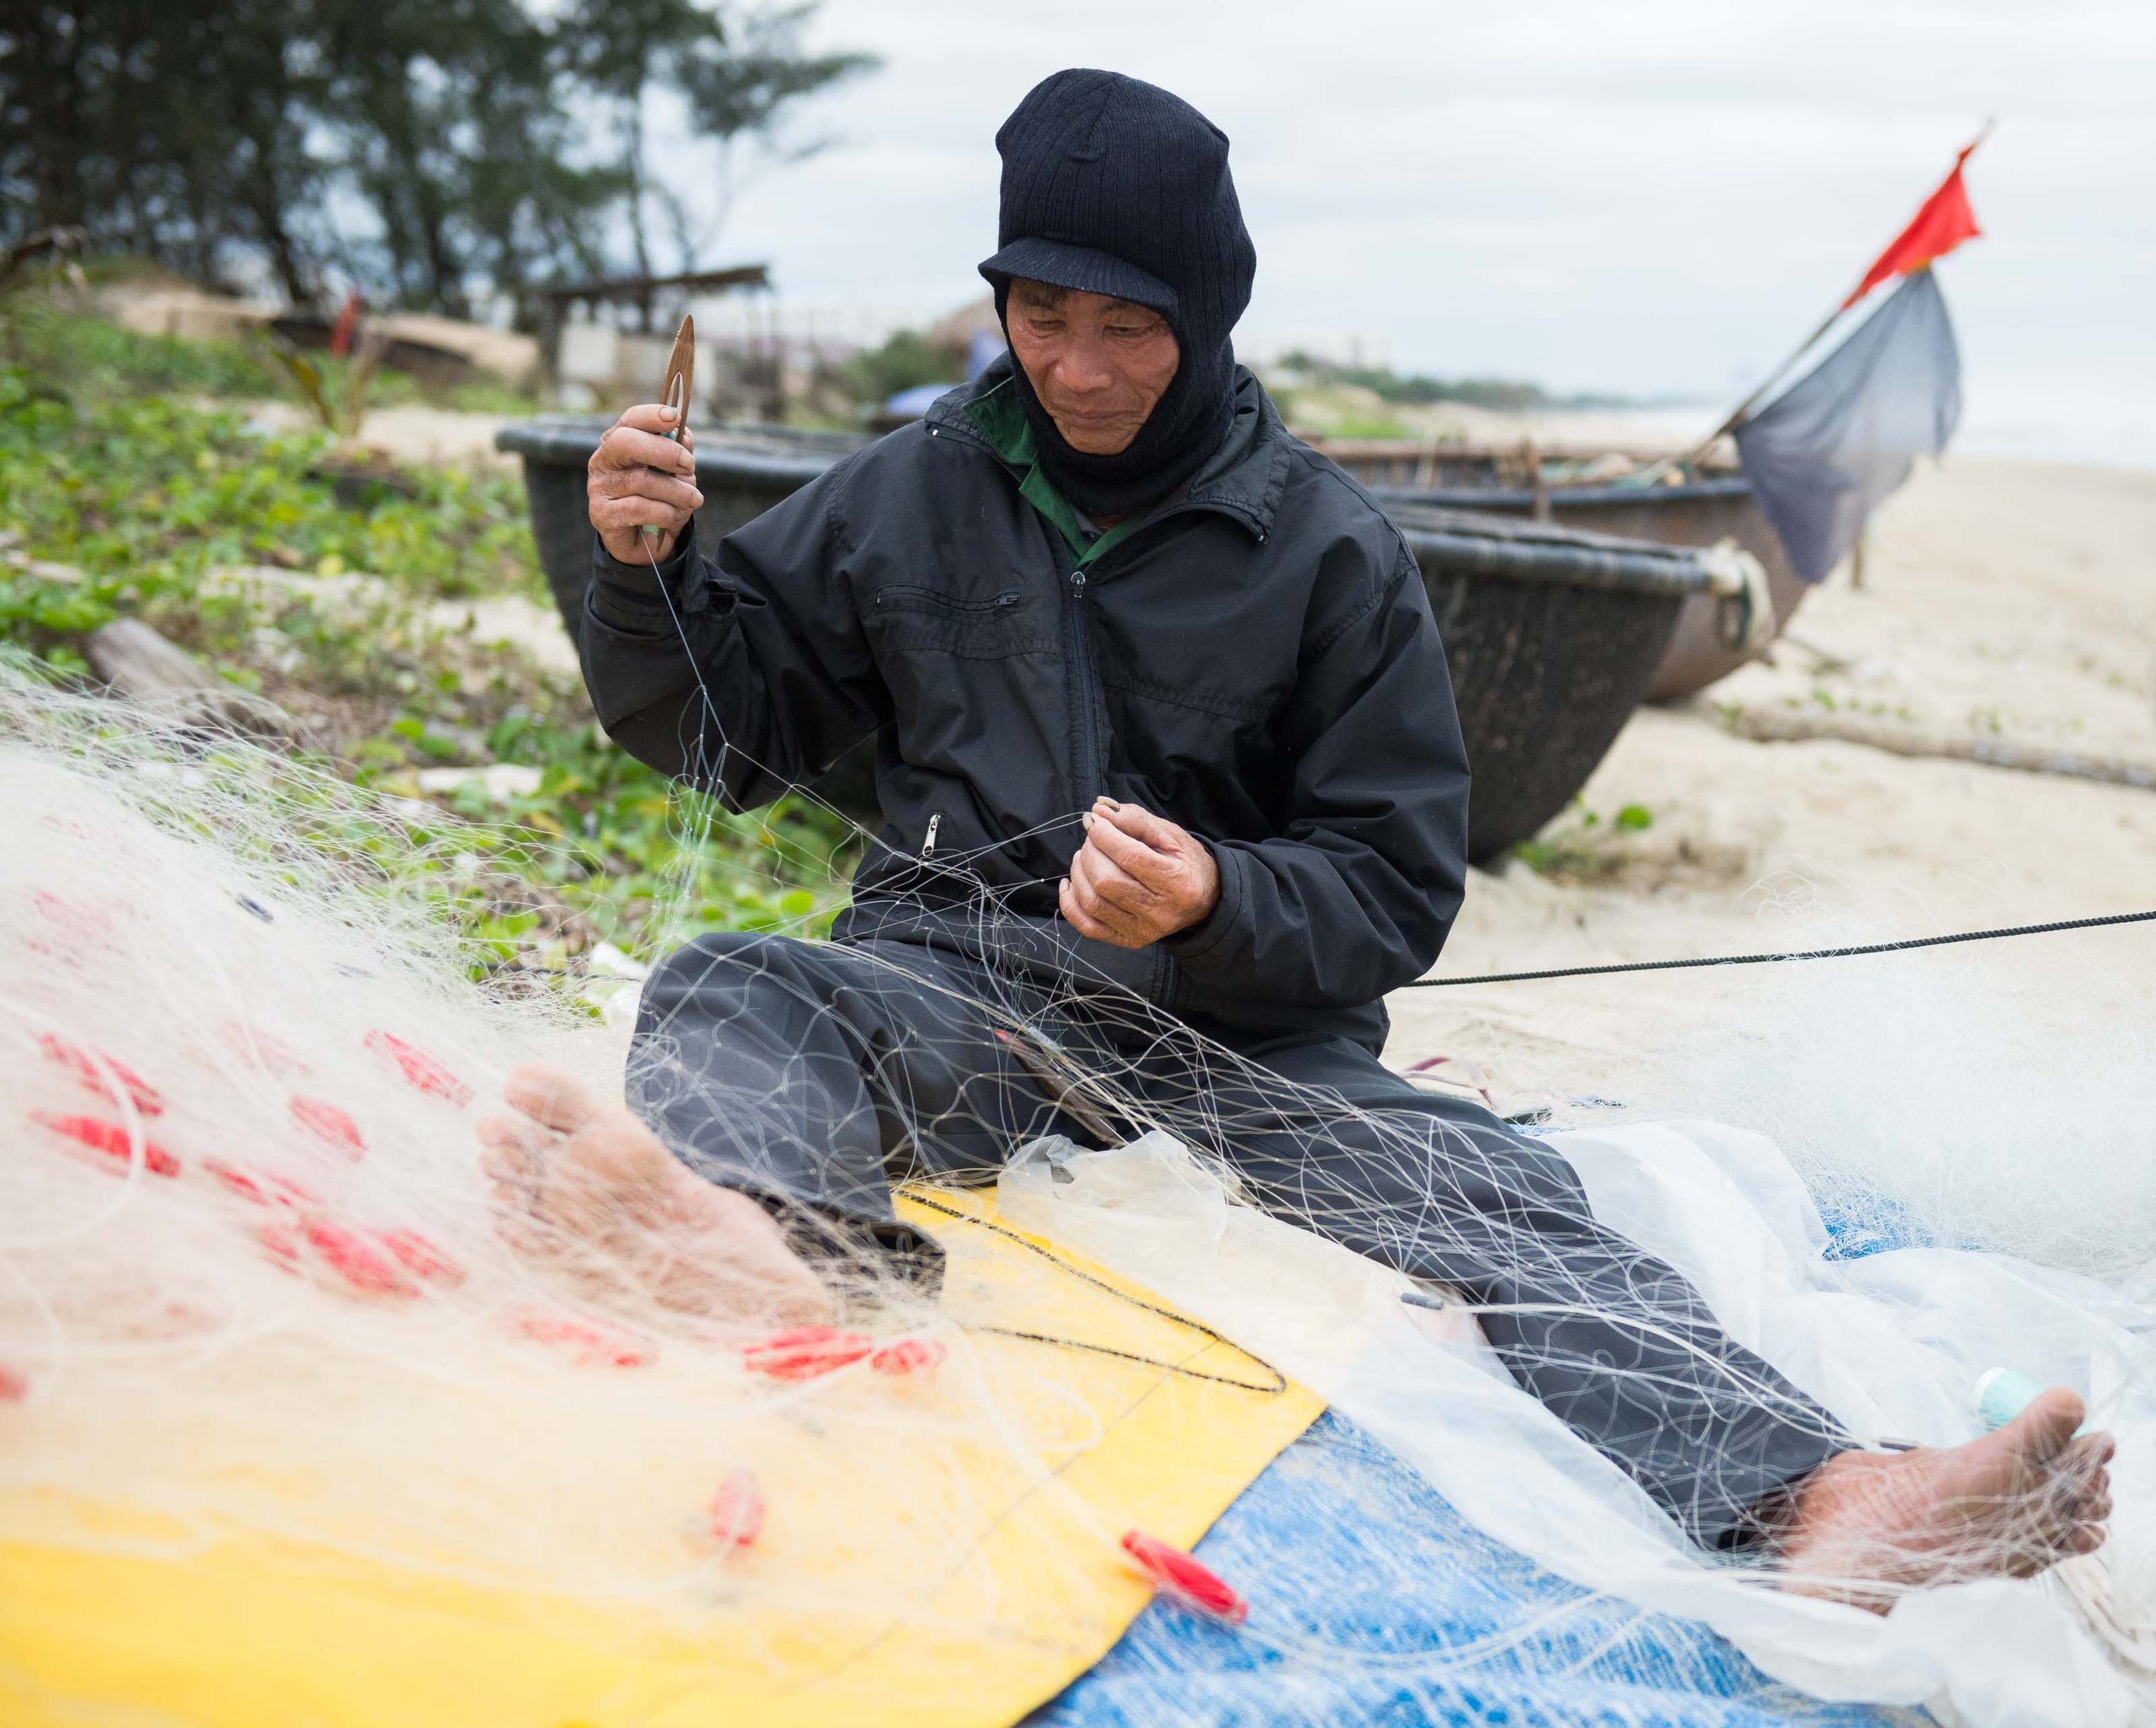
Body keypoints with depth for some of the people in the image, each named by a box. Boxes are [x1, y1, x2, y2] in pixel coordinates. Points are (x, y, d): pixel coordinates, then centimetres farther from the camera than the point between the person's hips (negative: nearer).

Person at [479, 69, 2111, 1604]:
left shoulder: (1332, 551, 3)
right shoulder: (915, 491, 9)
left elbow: (1396, 892, 1)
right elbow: (727, 730, 14)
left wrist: (1213, 909, -21)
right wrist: (651, 567, -7)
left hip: (1237, 1037, -1)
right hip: (953, 996, 1)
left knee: (1487, 1189, -27)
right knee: (731, 990, -28)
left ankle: (1819, 1498, -45)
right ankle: (746, 1238, -62)